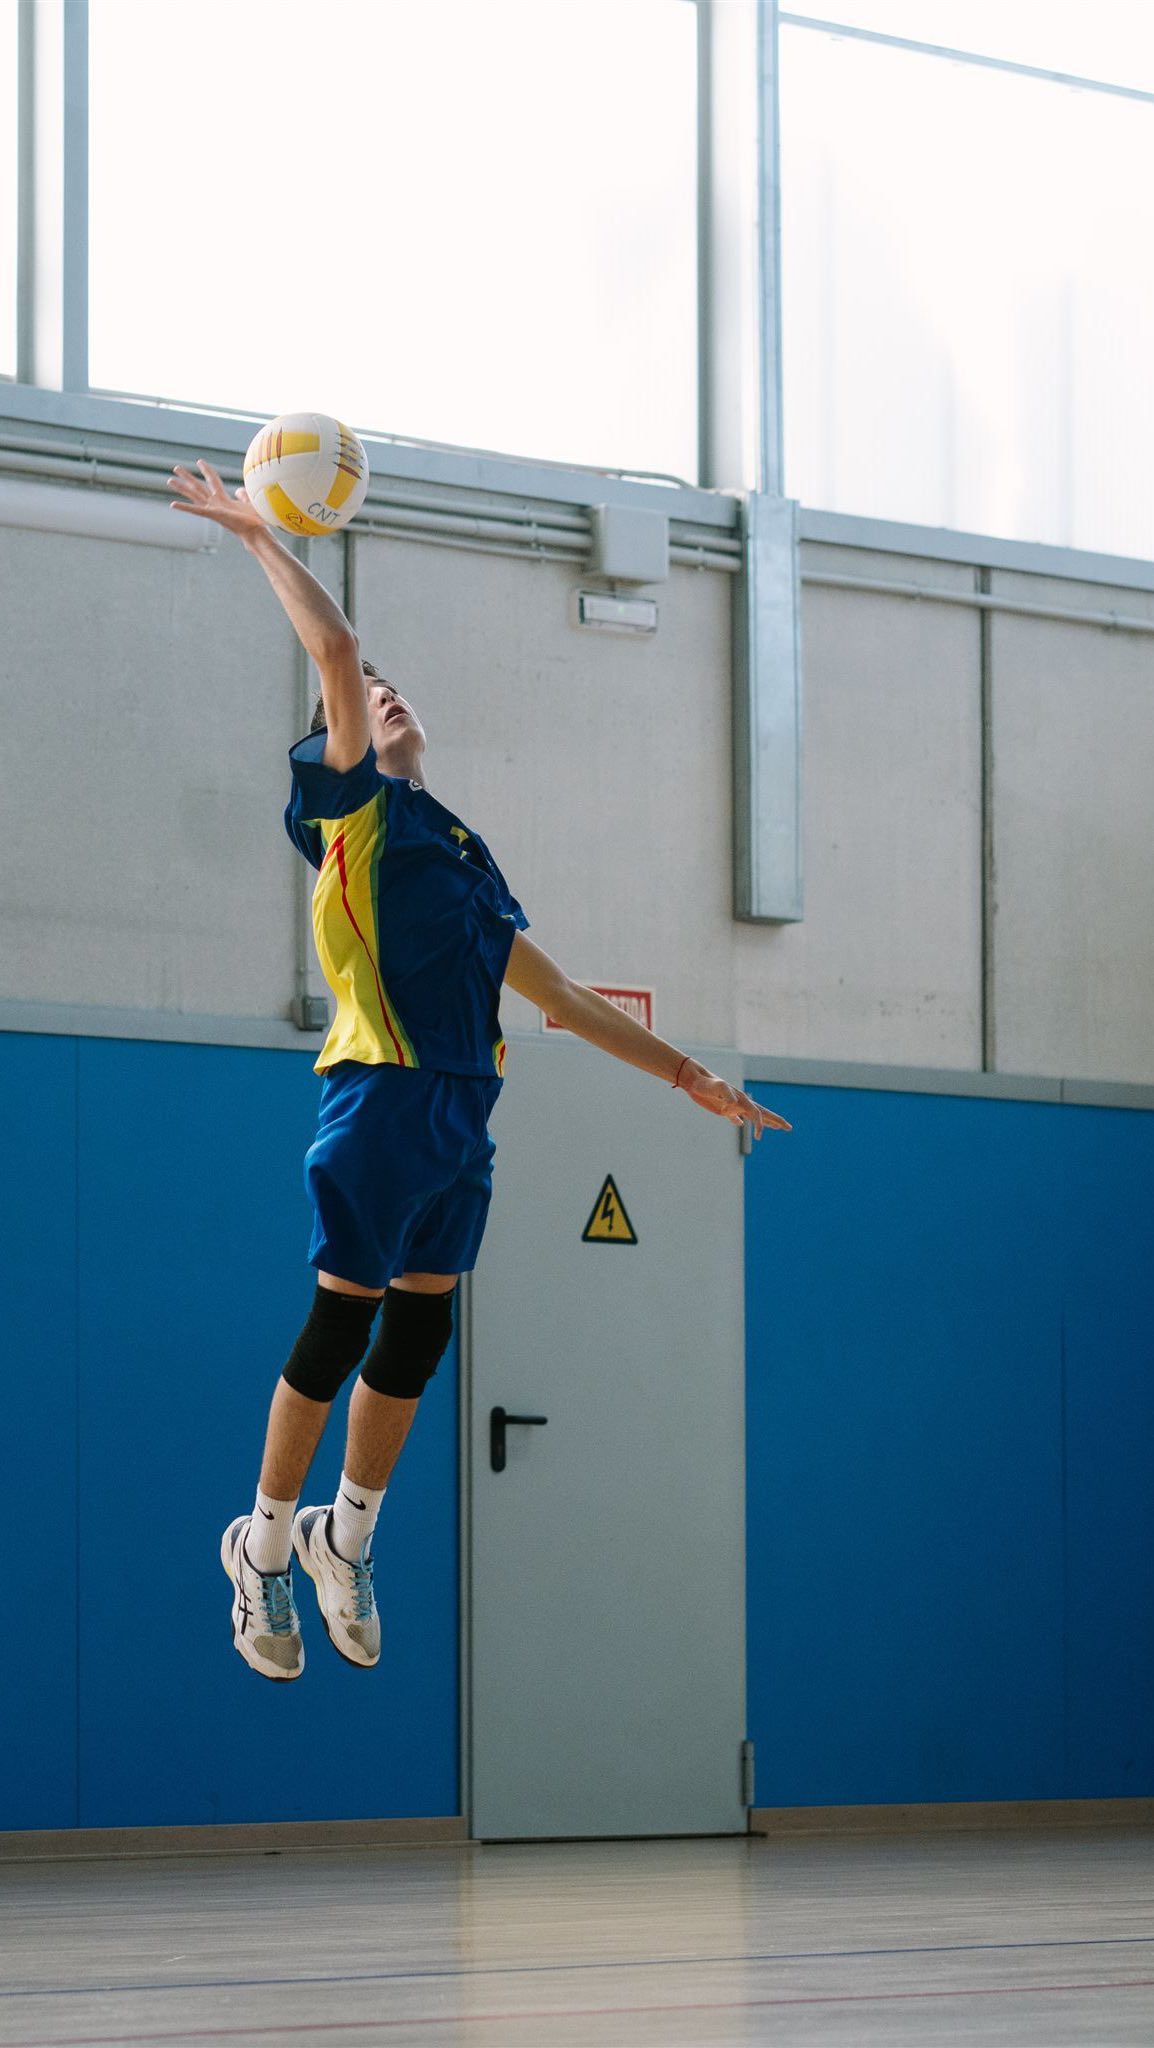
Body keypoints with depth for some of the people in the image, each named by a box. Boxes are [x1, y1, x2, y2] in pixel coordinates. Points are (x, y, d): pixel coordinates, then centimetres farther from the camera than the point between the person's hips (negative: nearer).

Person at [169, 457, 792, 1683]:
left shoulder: (462, 852, 24)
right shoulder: (354, 804, 4)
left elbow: (560, 997, 25)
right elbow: (335, 650, -9)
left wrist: (689, 1076, 23)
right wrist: (258, 534, -3)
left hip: (464, 1110, 7)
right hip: (383, 1097, -7)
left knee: (419, 1336, 8)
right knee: (342, 1327, -5)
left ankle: (348, 1536, 22)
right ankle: (266, 1545, 7)